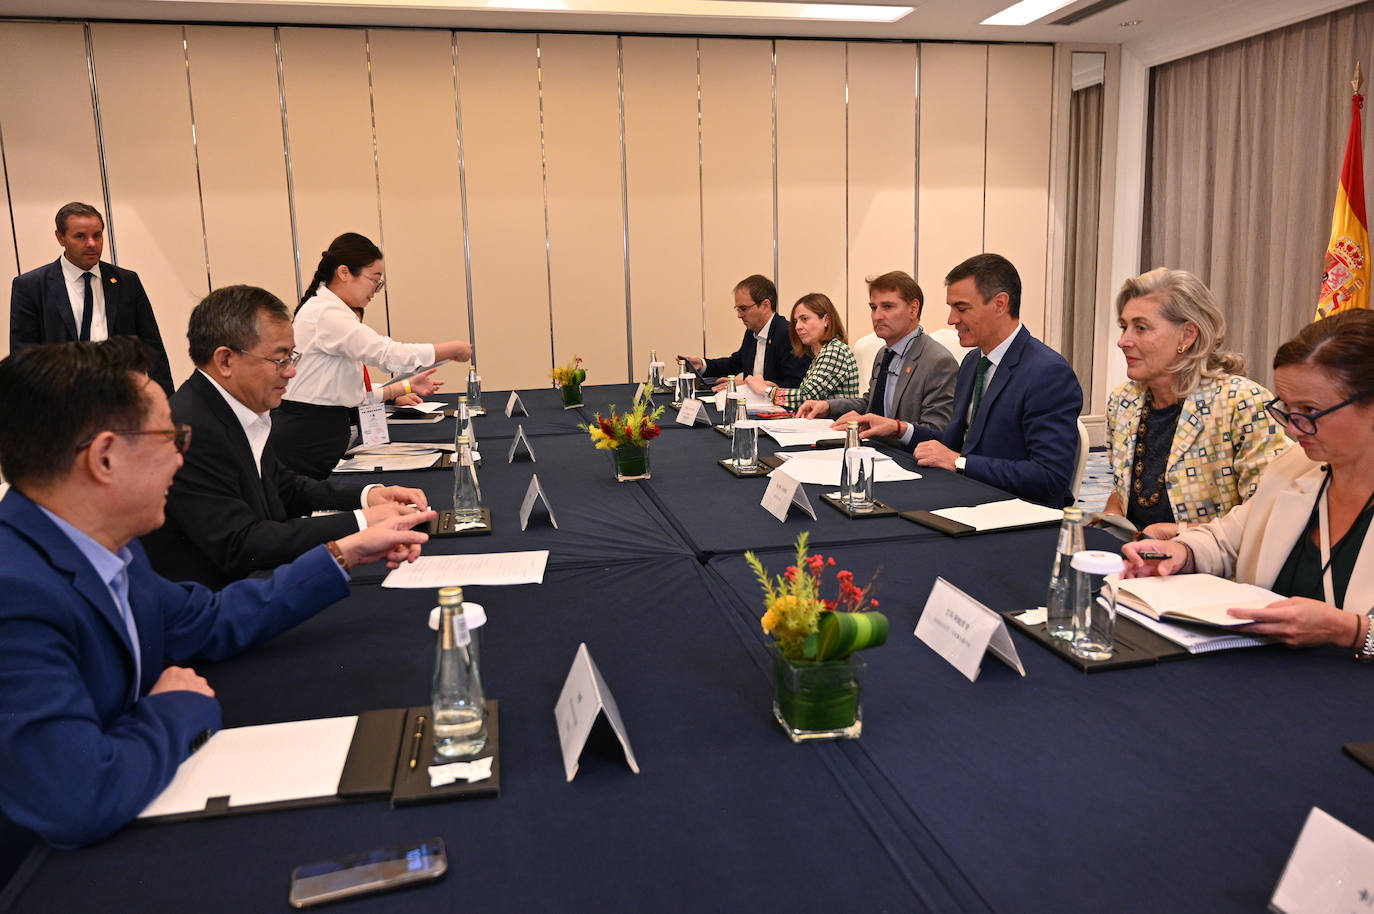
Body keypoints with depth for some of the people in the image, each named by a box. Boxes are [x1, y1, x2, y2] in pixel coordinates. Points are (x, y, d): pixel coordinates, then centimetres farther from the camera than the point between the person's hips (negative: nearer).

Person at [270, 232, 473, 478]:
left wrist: (406, 387, 11)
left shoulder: (326, 310, 17)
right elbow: (389, 354, -24)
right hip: (307, 438, -10)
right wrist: (455, 349, -14)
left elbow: (354, 393, 17)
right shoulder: (325, 314, -15)